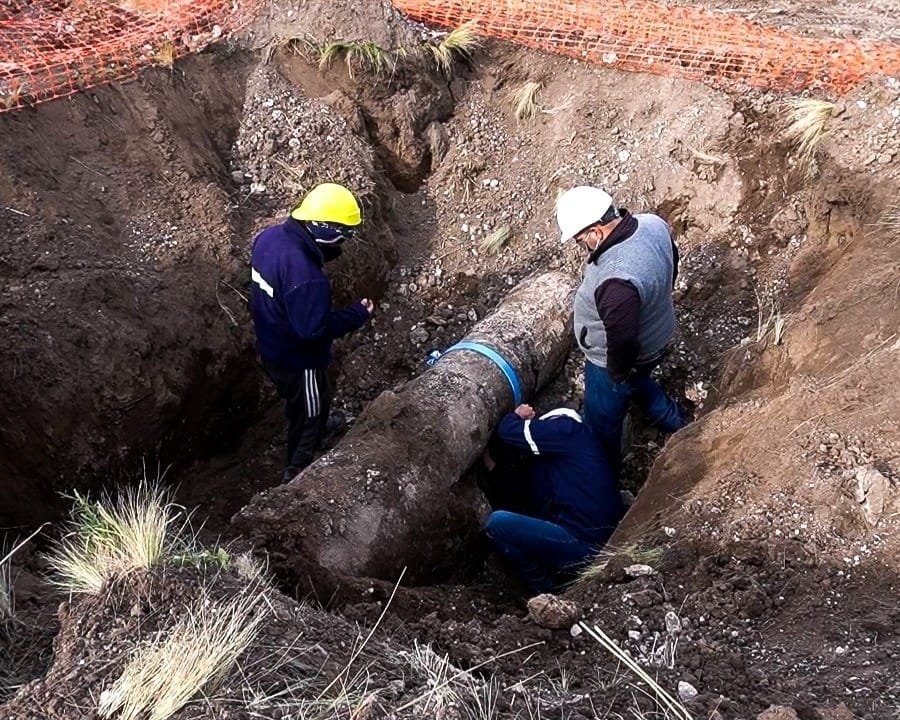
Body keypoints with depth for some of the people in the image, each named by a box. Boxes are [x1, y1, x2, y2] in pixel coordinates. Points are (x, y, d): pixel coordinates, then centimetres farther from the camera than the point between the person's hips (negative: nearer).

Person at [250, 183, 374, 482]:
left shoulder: (269, 236, -12)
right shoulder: (304, 276, -39)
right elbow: (313, 329, -32)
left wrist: (326, 251, -7)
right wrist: (357, 314, -20)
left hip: (270, 347, 8)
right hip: (296, 360, -8)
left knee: (307, 400, 35)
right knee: (307, 409, 19)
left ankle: (318, 426, 63)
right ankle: (297, 473, 41)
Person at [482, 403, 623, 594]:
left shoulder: (566, 428, -5)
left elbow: (508, 431, -9)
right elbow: (522, 490, 28)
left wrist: (516, 415, 12)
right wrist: (492, 467, 23)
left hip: (584, 543, -10)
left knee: (497, 523, -11)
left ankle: (546, 592, 1)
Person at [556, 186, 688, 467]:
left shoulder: (617, 281, -45)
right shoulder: (653, 223, -18)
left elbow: (623, 341, -35)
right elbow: (671, 267, 3)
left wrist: (618, 374, -15)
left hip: (620, 359, -8)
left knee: (602, 421, 21)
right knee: (638, 382, 39)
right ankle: (676, 423, 60)